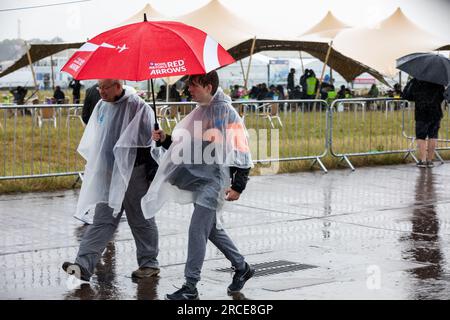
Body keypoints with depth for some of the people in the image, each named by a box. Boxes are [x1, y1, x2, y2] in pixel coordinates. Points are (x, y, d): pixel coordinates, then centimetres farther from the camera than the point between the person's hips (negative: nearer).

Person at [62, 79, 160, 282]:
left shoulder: (137, 106, -14)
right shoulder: (102, 106, 9)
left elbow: (151, 141, -13)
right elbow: (95, 142, 21)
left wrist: (153, 172, -14)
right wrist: (96, 169, 23)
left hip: (134, 173, -6)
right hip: (108, 174, 6)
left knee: (141, 221, 6)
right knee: (101, 220, 1)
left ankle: (149, 263, 21)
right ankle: (84, 265, -5)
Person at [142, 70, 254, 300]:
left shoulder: (226, 113, -12)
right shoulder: (199, 113, 12)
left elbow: (242, 152, -13)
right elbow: (187, 147, 20)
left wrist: (238, 186, -18)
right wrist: (165, 140, 3)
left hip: (214, 180, -9)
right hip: (198, 178, 9)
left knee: (197, 230, -10)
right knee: (212, 229, 17)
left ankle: (190, 287, -5)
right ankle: (242, 268, 34)